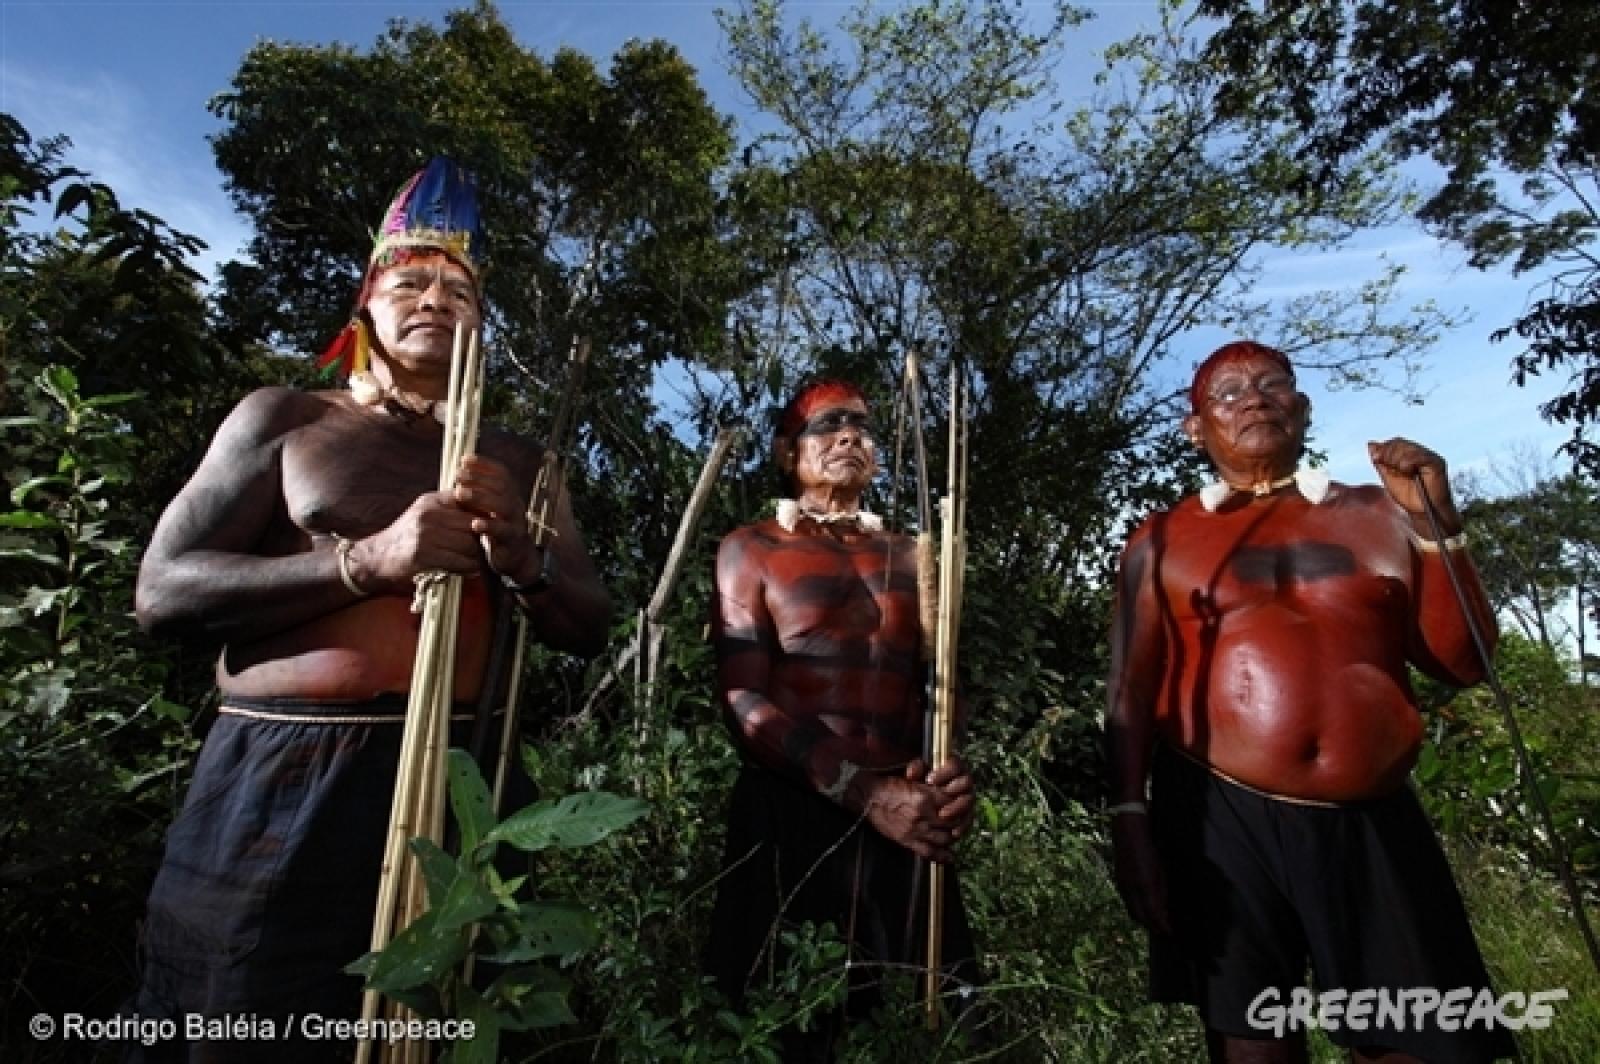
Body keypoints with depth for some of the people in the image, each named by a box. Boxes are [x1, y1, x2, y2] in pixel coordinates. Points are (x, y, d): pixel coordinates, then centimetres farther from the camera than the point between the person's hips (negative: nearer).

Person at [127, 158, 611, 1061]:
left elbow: (590, 630, 5)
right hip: (277, 780, -2)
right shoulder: (283, 418, 4)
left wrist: (519, 560, -16)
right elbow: (165, 590, -6)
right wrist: (369, 561, -20)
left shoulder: (514, 462, 9)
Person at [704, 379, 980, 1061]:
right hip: (791, 815, -3)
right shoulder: (750, 549, 2)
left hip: (909, 819, 4)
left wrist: (953, 771, -11)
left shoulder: (908, 558, 13)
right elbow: (745, 699, -8)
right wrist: (865, 793, -16)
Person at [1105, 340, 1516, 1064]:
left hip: (1376, 825, 2)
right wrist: (1130, 824, -7)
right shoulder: (1162, 542, 4)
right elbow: (1131, 694, 0)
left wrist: (1437, 526, -3)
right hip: (1220, 824, -2)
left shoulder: (1376, 515, 11)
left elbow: (1463, 665, 6)